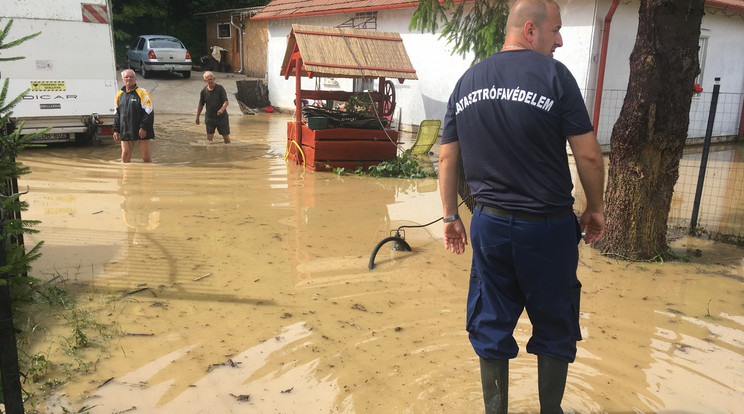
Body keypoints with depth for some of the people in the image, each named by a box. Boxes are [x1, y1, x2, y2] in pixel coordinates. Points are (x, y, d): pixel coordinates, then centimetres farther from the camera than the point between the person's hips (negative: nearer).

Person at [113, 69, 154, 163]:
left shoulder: (142, 93, -3)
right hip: (125, 132, 4)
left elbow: (148, 112, -8)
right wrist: (116, 130, 13)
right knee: (125, 155, 2)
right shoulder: (119, 94, 13)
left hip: (142, 131, -4)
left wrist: (144, 128, -15)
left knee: (146, 156, 2)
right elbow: (117, 114, 20)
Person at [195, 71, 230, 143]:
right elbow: (201, 105, 9)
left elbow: (226, 101, -14)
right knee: (209, 137, -1)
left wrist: (222, 109, -35)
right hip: (209, 118, 2)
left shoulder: (220, 88, -10)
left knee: (226, 136, 6)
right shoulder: (204, 91, -2)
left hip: (221, 117, -2)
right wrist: (197, 117, 13)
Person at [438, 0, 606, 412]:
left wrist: (450, 216, 16)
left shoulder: (466, 82, 4)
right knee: (554, 329, 16)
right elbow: (588, 154, -11)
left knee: (491, 328, 16)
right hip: (548, 226, -4)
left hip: (489, 224, 4)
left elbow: (447, 157, 8)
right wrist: (595, 208, 5)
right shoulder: (552, 74, -11)